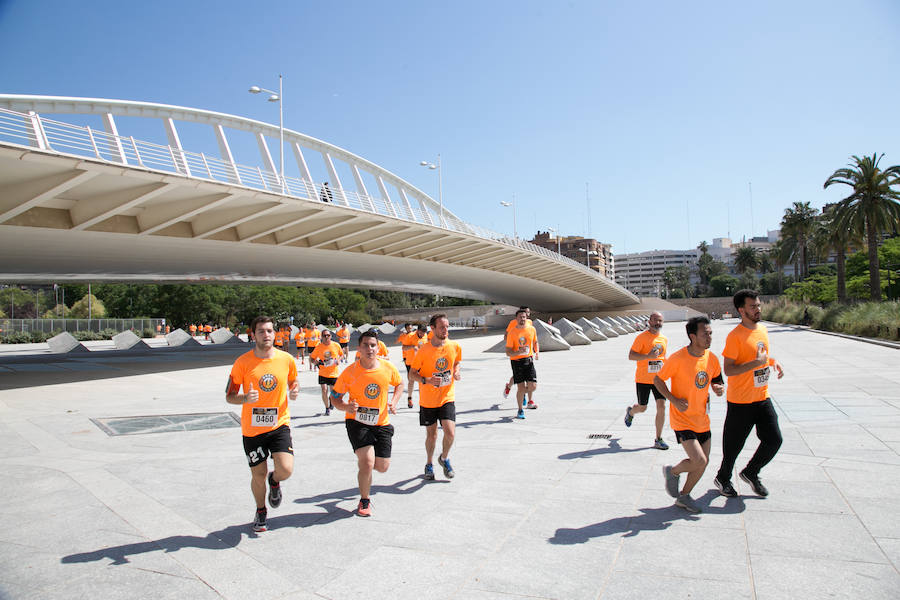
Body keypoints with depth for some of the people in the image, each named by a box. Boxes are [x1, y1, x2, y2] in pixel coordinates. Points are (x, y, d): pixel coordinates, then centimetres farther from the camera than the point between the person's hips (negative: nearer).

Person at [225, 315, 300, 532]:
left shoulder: (287, 359, -3)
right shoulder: (242, 362, -8)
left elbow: (293, 381, 16)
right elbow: (229, 396, -3)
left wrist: (294, 391, -7)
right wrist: (245, 398, -24)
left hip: (279, 425, 1)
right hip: (252, 429, 0)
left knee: (286, 469, -15)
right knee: (258, 475, 10)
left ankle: (274, 481, 24)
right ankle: (260, 511, 40)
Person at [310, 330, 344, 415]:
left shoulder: (336, 345, -4)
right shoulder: (318, 347, -6)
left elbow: (341, 354, 12)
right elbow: (311, 358, 4)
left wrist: (339, 360, -8)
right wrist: (315, 361, -18)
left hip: (334, 373, 0)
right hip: (323, 374, 0)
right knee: (324, 391, -10)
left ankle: (331, 400, 44)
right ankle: (327, 408, 12)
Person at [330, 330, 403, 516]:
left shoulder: (388, 368, -8)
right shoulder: (350, 372, -14)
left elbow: (399, 384, 13)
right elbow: (335, 397, -4)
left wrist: (393, 401, -3)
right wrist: (346, 407, -24)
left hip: (381, 423, 3)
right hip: (357, 421, -3)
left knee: (382, 467, 5)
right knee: (367, 462, -17)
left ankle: (362, 459, 42)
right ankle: (364, 501, 9)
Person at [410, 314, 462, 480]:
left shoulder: (455, 346, -4)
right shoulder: (424, 350, -14)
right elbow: (412, 373, -5)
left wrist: (456, 372, -5)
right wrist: (426, 380, -23)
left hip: (447, 398, 2)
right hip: (428, 400, -1)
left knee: (450, 433, -11)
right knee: (431, 435, 9)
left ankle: (444, 458, 20)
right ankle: (429, 464, 36)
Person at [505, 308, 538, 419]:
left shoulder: (532, 329, 2)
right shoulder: (512, 332, -10)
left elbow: (535, 342, 21)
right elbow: (508, 352, -11)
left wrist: (537, 352, 4)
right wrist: (519, 352, -28)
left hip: (529, 360, 3)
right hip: (516, 361, -3)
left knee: (533, 386, -6)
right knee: (521, 387, -3)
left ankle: (523, 394, 31)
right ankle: (520, 410, 19)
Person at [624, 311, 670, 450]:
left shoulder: (664, 339, 8)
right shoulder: (642, 337, -11)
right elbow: (630, 356, -16)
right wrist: (648, 356, -28)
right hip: (643, 379, -4)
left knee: (661, 406, -7)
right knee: (642, 408, 8)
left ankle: (658, 440, 4)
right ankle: (630, 412, 46)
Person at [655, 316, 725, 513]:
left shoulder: (712, 358, -1)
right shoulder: (678, 359, -19)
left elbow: (717, 381, 13)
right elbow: (657, 379, -9)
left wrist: (719, 388, -11)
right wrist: (674, 400, -19)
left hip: (702, 419, 6)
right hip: (682, 419, -6)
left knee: (703, 462, 10)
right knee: (699, 461, -14)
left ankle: (684, 496, 31)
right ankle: (672, 472, 17)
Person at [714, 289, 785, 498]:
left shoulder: (762, 329, 8)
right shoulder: (735, 336, -17)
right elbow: (728, 369, -21)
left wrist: (773, 361, 5)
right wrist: (756, 363, -26)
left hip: (763, 397, 7)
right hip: (740, 401, -7)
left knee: (774, 439, 4)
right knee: (734, 445, 6)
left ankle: (750, 473, 26)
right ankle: (723, 478, 30)